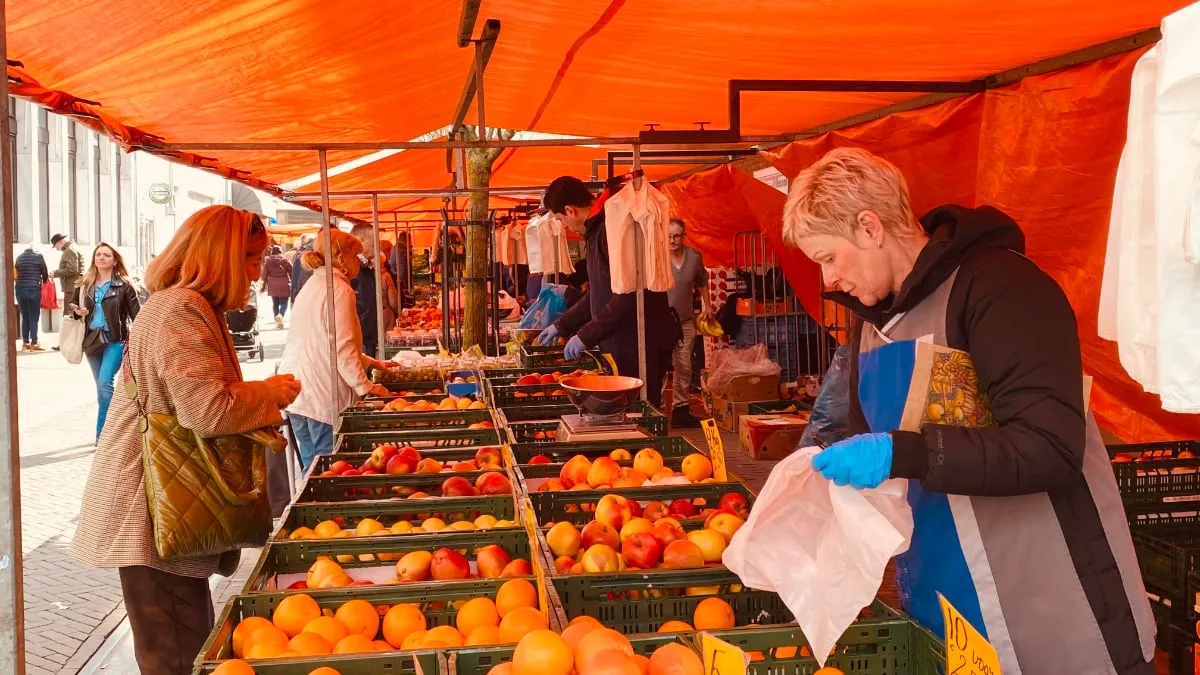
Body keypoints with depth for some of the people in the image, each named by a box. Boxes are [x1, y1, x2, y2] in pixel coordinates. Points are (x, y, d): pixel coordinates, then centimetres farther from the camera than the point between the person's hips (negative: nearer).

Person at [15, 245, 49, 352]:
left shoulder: (19, 257, 11)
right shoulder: (38, 256, 0)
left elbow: (16, 274, 18)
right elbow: (45, 273, 5)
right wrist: (42, 282, 27)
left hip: (20, 290, 4)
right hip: (34, 290, -4)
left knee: (25, 317, 12)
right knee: (34, 318, 0)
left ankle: (25, 343, 12)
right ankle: (33, 343, -2)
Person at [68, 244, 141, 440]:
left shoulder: (124, 285, -5)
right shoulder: (85, 284, 7)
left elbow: (136, 313, -7)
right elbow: (71, 303, 19)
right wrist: (76, 310, -5)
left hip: (116, 340, -5)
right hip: (92, 340, 5)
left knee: (105, 383, -17)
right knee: (101, 386, 12)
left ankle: (102, 431, -12)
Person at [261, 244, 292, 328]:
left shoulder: (268, 261, 5)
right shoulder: (285, 260, 2)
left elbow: (265, 274, 4)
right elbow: (291, 272, 4)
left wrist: (264, 284, 10)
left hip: (272, 285, 2)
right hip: (284, 285, -2)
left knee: (275, 303, 12)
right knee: (284, 303, 2)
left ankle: (277, 321, 7)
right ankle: (281, 315, -27)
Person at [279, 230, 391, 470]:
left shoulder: (313, 285, 18)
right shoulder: (339, 290, -12)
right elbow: (342, 348, -19)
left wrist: (371, 362, 24)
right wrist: (365, 386, -11)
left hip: (296, 391, 9)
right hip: (322, 395, -9)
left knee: (311, 466, 14)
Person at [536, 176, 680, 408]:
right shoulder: (597, 231, 15)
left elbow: (626, 295, -25)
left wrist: (586, 336, -21)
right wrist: (561, 326, 24)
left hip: (642, 343, -10)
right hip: (621, 343, 10)